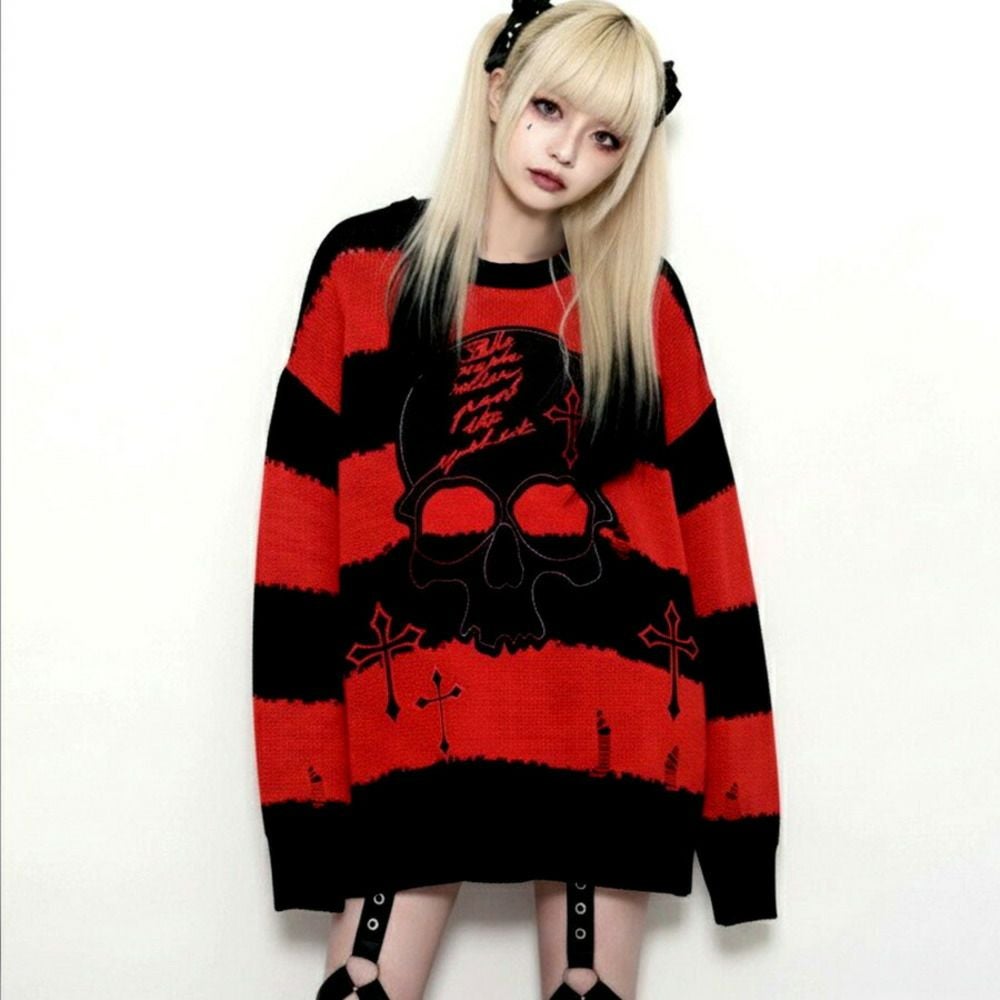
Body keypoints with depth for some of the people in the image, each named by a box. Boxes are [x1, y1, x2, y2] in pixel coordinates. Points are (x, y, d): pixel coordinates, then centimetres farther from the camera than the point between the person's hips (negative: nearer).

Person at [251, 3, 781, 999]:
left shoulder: (644, 295, 8)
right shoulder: (365, 265, 4)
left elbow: (702, 526, 6)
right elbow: (302, 524, 1)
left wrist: (728, 778, 2)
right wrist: (307, 763, -6)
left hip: (613, 722, 1)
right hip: (415, 715, -1)